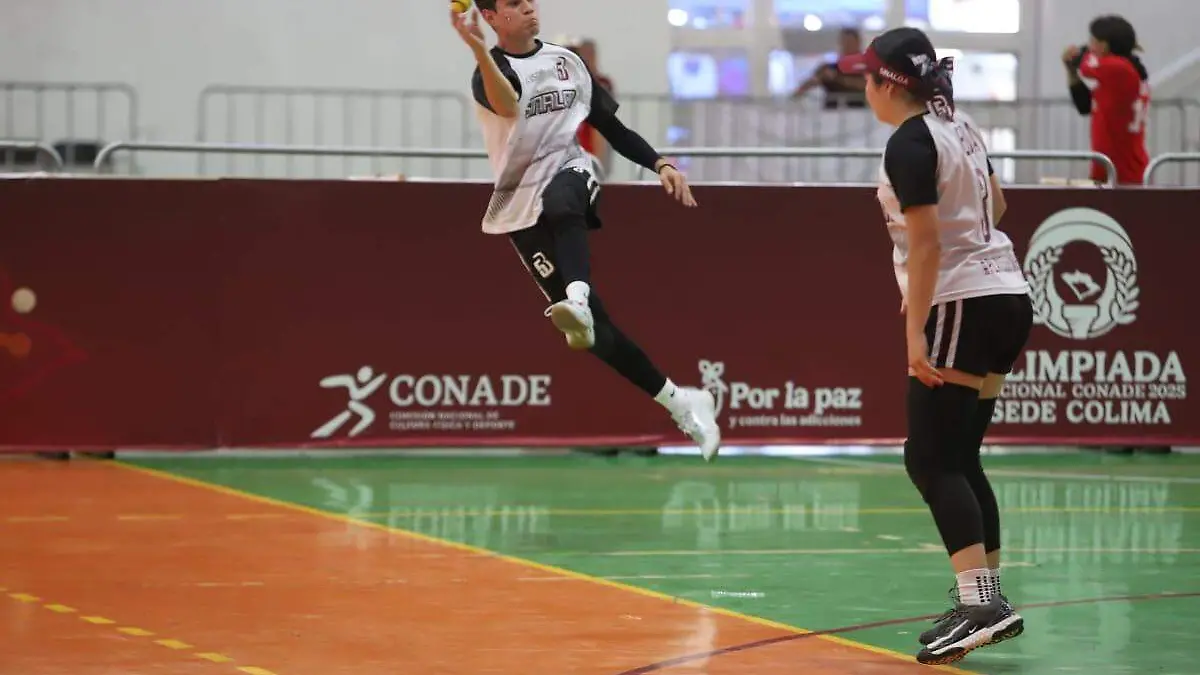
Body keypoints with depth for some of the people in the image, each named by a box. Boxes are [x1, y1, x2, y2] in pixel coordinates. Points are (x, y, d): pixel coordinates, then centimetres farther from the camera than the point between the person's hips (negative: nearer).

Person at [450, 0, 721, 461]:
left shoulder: (566, 61, 13)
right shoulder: (489, 72, -4)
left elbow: (610, 125, 19)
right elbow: (507, 106, -28)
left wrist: (660, 164, 5)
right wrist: (478, 48, -45)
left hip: (571, 175, 2)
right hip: (523, 211, -2)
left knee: (560, 200, -39)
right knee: (594, 328, -9)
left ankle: (578, 300, -60)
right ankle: (680, 403, -1)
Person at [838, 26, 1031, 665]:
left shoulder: (909, 142, -14)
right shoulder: (960, 126, 13)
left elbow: (926, 240, -19)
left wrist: (916, 330, -20)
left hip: (962, 307, -9)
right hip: (1006, 295, 9)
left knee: (931, 461, -10)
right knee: (957, 458, 13)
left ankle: (980, 602, -21)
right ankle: (986, 600, 14)